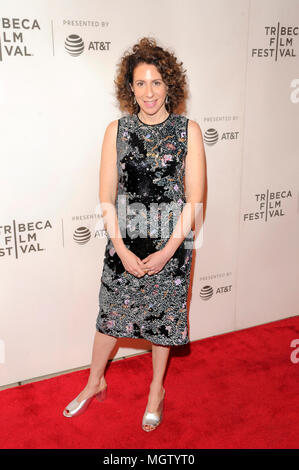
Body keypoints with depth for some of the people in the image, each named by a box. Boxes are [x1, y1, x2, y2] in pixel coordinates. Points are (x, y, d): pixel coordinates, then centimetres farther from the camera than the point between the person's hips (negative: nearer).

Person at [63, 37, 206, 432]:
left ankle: (157, 388, 37)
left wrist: (167, 250, -12)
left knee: (163, 314, 13)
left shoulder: (188, 130, -5)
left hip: (171, 241, -1)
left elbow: (194, 199, -7)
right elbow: (107, 197, -2)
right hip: (124, 241, 1)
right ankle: (95, 383, 39)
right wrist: (121, 249, -10)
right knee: (112, 311, 13)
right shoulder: (116, 130, -1)